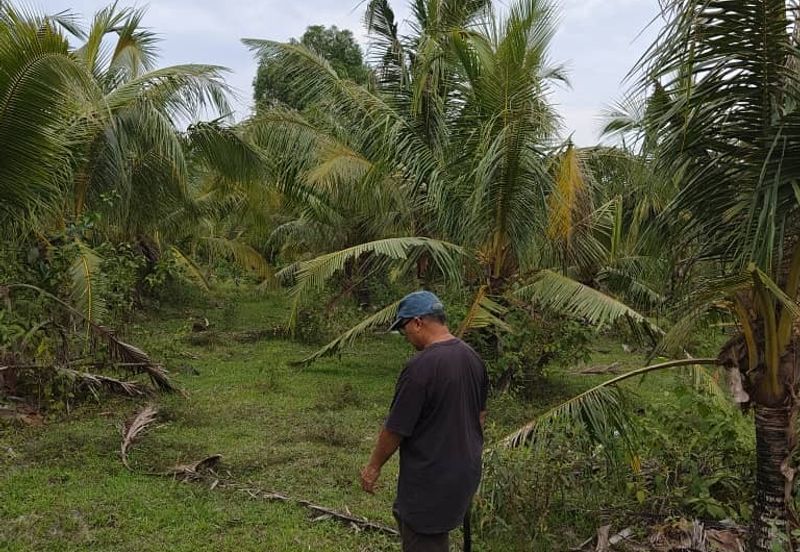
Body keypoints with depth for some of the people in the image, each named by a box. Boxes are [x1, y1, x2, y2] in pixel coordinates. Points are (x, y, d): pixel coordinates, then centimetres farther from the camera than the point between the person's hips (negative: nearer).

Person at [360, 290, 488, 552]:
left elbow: (395, 429, -18)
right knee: (404, 514, 24)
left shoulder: (420, 367, -24)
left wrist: (373, 466, -3)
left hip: (431, 478, -8)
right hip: (465, 470, 8)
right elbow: (480, 413, 14)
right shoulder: (473, 357, 2)